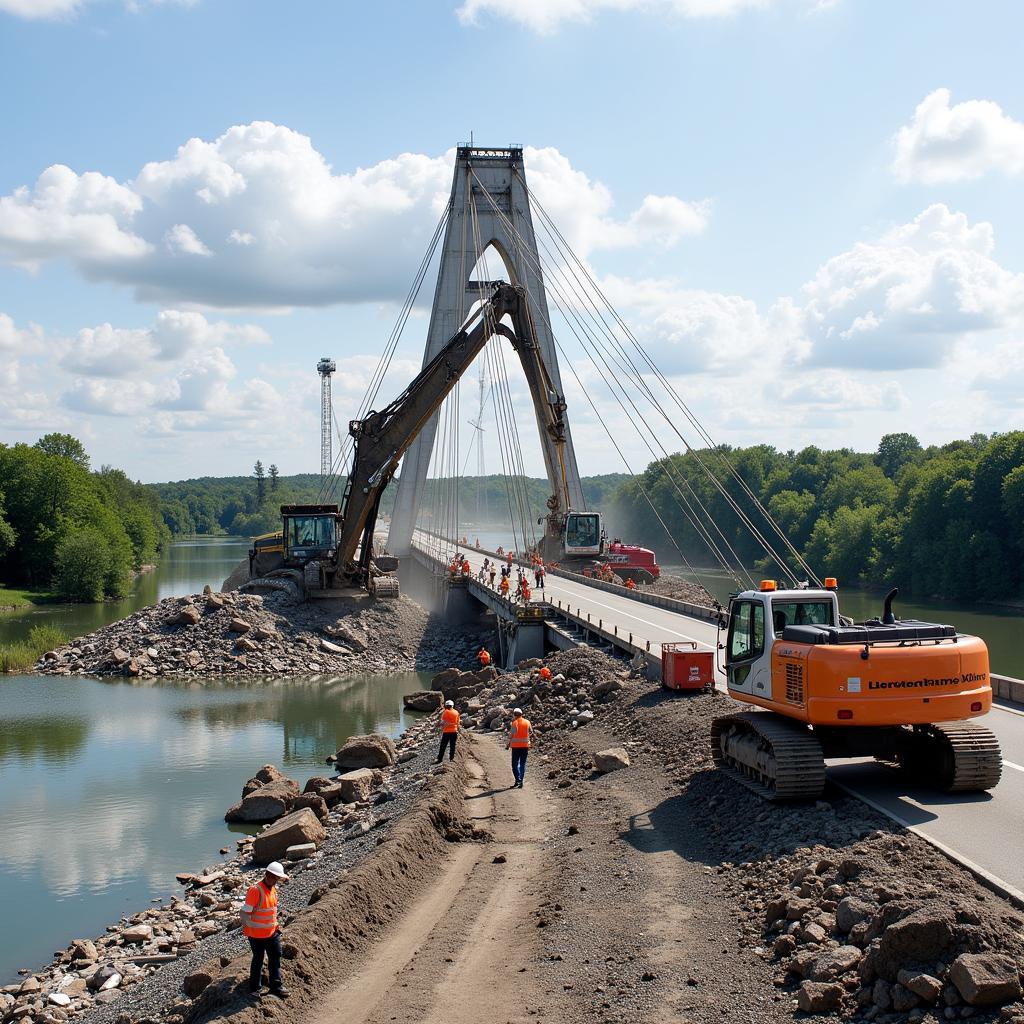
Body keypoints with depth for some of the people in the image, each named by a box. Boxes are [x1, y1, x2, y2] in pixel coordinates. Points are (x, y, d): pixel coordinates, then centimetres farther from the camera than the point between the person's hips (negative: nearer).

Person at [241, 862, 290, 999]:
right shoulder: (256, 890, -25)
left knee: (275, 958, 11)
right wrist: (246, 929, -16)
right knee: (258, 960, 7)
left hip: (272, 932, 7)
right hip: (257, 934, -7)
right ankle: (255, 988, 23)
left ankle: (276, 986, 21)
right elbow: (246, 912, -22)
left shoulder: (273, 888, 3)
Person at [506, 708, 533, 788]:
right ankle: (520, 782, 10)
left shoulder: (515, 723, -9)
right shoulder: (527, 722, 4)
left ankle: (518, 780, -16)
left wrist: (508, 744, -4)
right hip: (525, 745, 4)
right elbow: (531, 732, 11)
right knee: (523, 764, 10)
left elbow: (511, 734, -13)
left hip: (516, 746, -4)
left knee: (515, 764, 1)